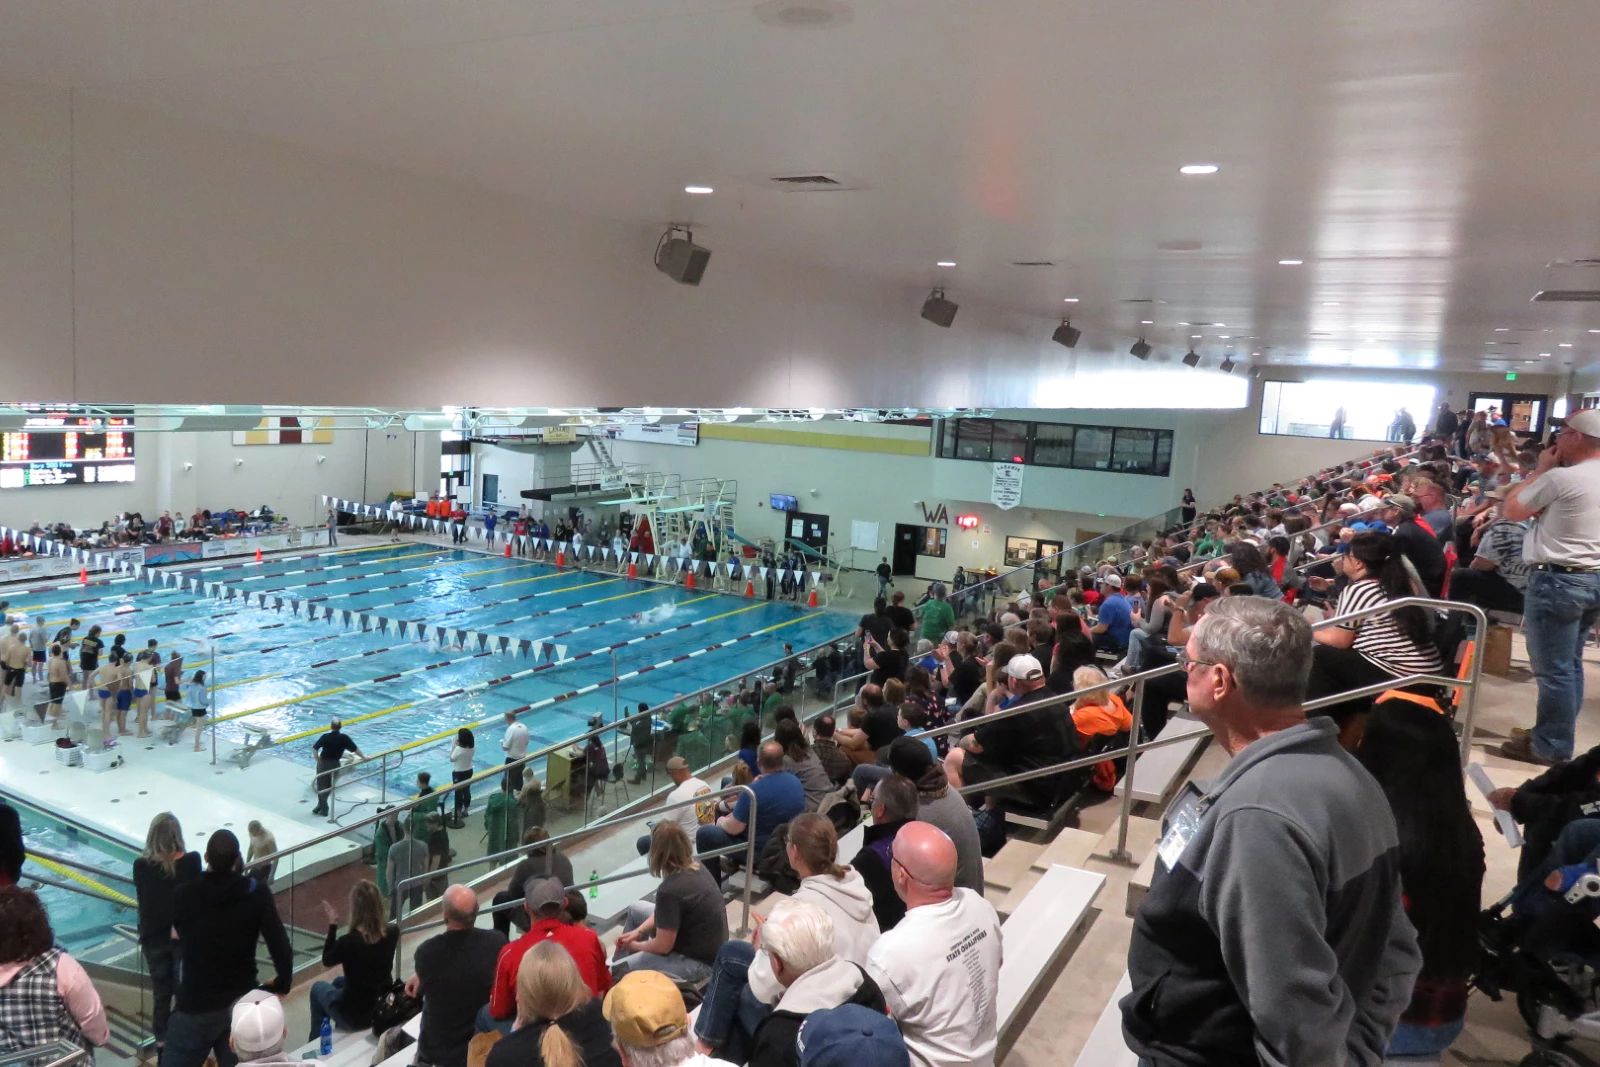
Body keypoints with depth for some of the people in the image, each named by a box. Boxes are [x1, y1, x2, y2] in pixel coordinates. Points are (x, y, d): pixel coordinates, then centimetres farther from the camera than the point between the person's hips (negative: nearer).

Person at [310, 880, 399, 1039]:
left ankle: (316, 1043, 42)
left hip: (355, 1016, -4)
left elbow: (327, 961, -7)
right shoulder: (393, 932, -17)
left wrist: (333, 924, -2)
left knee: (317, 987, 28)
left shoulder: (348, 942, -30)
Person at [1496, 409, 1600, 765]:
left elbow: (1511, 509, -5)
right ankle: (1556, 737, 27)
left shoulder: (1562, 477, -18)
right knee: (1569, 664, 17)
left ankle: (1551, 746, 7)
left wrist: (1540, 469, 1)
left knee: (1553, 669, -1)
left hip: (1557, 580, -9)